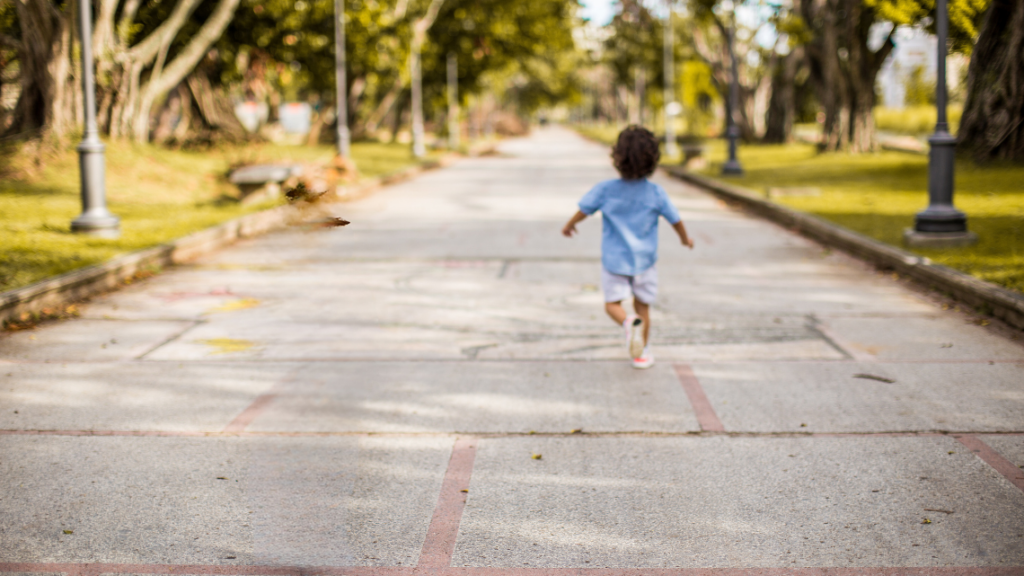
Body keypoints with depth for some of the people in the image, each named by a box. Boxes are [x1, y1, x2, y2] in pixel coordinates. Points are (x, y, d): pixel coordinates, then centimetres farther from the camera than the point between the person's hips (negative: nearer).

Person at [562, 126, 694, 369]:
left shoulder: (605, 190, -13)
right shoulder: (655, 193, -11)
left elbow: (583, 210, -2)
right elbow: (675, 220, 0)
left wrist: (569, 226, 19)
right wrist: (685, 238, 21)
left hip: (614, 260, -1)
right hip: (644, 260, 1)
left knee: (612, 303, 8)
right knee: (642, 306, 14)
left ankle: (629, 323, -24)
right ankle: (641, 353, 18)